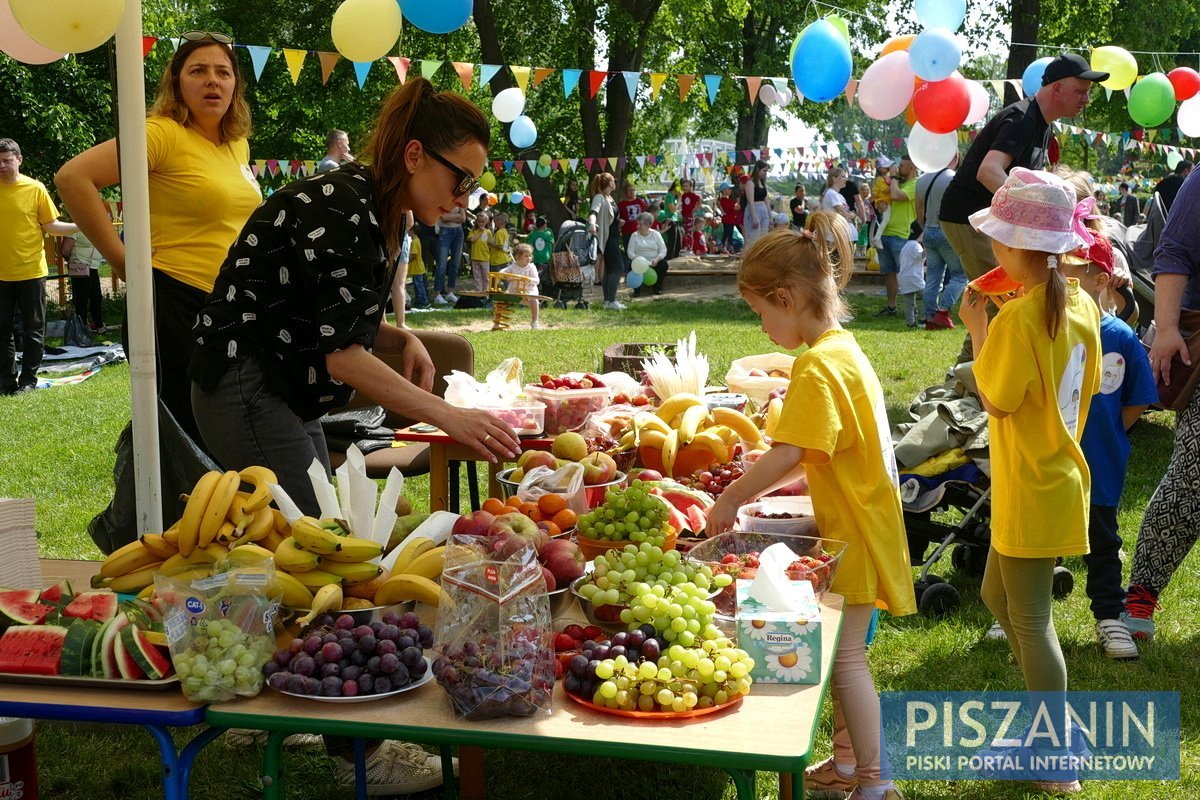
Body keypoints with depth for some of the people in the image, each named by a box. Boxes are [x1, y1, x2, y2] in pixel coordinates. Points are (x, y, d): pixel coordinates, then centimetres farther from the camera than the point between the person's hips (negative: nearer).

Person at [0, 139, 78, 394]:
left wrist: (80, 226, -14)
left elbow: (51, 226, -1)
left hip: (31, 271, -3)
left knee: (33, 329, 3)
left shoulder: (35, 188, -3)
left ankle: (28, 380, 11)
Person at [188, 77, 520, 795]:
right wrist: (445, 414, -28)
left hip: (284, 394, 10)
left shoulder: (383, 215, 7)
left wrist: (405, 340, -2)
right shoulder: (342, 211, -23)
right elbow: (337, 351, -26)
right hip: (247, 390, -10)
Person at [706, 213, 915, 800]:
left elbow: (787, 455, -27)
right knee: (839, 648, 18)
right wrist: (758, 487, 8)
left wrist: (730, 499, -16)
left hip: (856, 530, -10)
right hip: (852, 522, 10)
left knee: (845, 654, -3)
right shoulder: (842, 347, 9)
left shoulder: (818, 367, -22)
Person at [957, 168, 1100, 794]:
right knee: (998, 595, 23)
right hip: (1060, 475, 9)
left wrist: (978, 328, -8)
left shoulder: (1016, 319, -23)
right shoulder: (1081, 305, 3)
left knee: (1030, 620, 3)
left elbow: (996, 401, -16)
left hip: (1032, 490, -9)